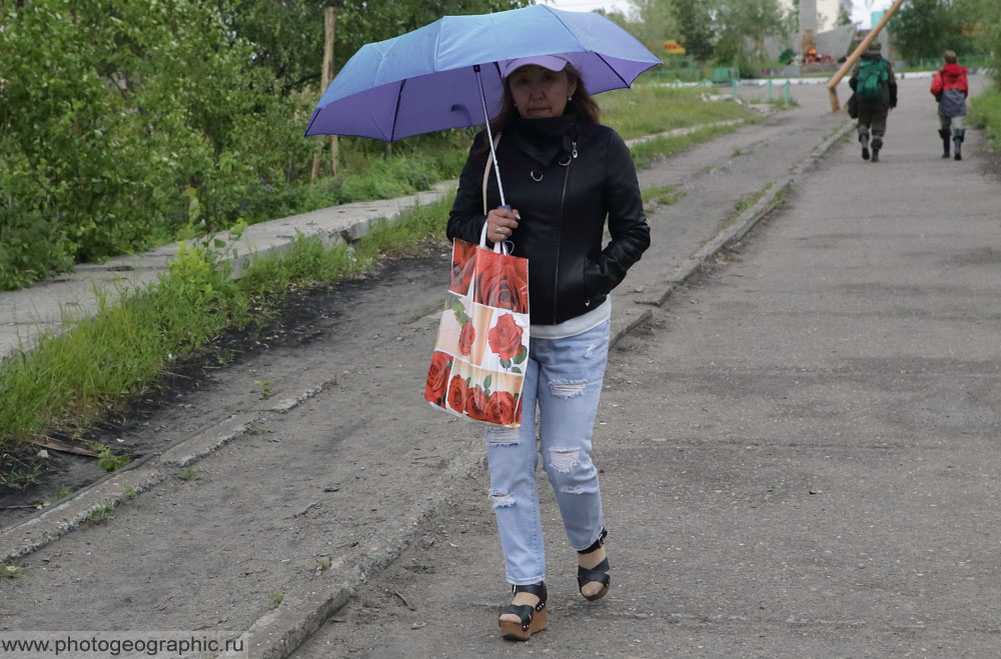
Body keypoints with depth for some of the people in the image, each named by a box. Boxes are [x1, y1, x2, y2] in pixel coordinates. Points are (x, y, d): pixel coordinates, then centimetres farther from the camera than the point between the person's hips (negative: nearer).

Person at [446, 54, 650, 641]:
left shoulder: (602, 147, -2)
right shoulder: (491, 147, 3)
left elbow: (633, 233, 3)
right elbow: (459, 222, 9)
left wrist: (594, 280, -10)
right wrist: (483, 230, -13)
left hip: (576, 328, -2)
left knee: (567, 459, -1)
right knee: (509, 458, 0)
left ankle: (591, 544, 32)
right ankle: (528, 588, 11)